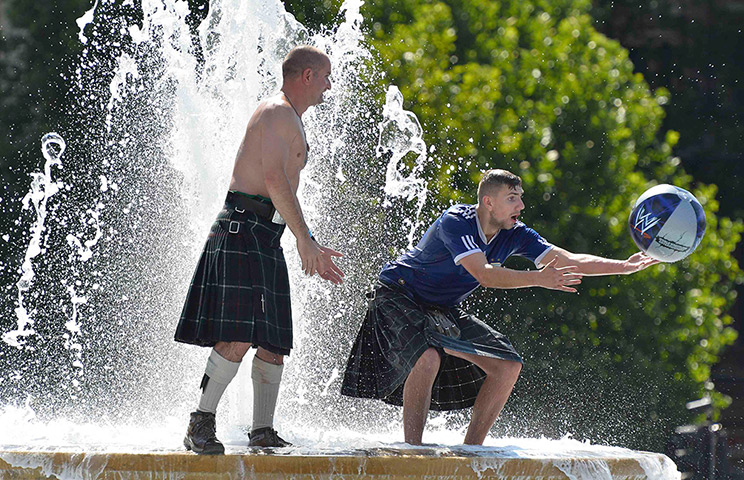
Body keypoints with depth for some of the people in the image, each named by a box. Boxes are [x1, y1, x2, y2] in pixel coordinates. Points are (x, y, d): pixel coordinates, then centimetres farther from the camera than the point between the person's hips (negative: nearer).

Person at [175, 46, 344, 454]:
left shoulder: (290, 122, 27)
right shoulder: (277, 113, -6)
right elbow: (274, 180, -18)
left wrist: (312, 251, 31)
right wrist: (305, 238, -21)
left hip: (266, 236, 10)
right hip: (244, 229, -10)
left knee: (273, 340, 5)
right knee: (238, 336, -18)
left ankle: (263, 432, 5)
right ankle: (201, 423, -16)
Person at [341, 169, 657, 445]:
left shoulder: (514, 235, -6)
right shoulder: (455, 222, -27)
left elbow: (570, 261, -8)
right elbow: (484, 275, -39)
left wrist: (624, 266, -18)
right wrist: (539, 279, -48)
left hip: (442, 312, 8)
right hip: (397, 296, -8)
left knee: (508, 365, -2)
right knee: (428, 357, -36)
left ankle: (472, 448, 4)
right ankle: (412, 449, -26)